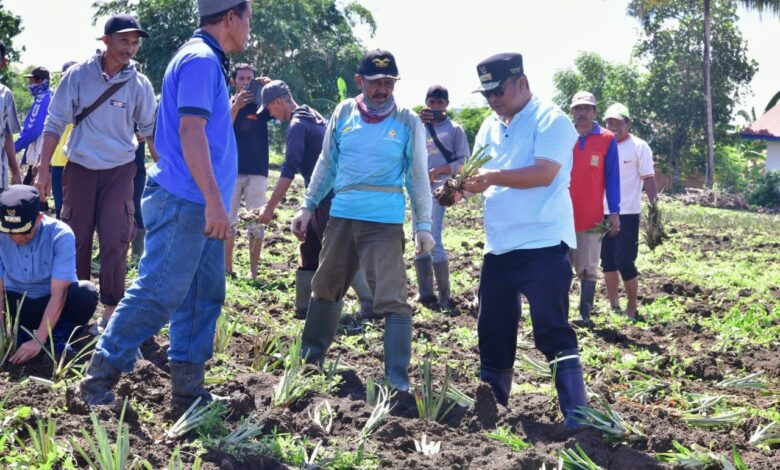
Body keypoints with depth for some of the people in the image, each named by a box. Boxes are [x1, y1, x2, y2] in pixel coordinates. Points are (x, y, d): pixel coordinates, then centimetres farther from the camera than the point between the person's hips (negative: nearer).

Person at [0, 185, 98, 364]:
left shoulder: (61, 235, -25)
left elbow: (58, 294, -27)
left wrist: (38, 340, -34)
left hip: (53, 304, -2)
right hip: (17, 304, 2)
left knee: (85, 293, -35)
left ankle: (58, 339, -12)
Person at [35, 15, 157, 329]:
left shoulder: (140, 84, -5)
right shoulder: (80, 75, -7)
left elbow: (150, 130, 6)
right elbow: (55, 123, -3)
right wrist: (44, 169, -7)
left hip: (119, 171, 0)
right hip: (80, 168, 0)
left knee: (115, 241, -6)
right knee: (76, 240, 7)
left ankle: (111, 311, 3)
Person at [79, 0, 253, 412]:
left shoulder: (209, 61, 19)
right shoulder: (201, 59, -12)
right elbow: (190, 131, -21)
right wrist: (215, 202, -25)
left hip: (199, 206, 10)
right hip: (184, 202, -10)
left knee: (203, 298, 9)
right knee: (158, 293, -8)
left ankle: (188, 391, 13)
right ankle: (100, 378, 0)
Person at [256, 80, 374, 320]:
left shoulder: (297, 125, -13)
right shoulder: (316, 118, 16)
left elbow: (288, 171, -22)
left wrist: (270, 207, -22)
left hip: (325, 198, -10)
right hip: (329, 196, 10)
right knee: (309, 249, 12)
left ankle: (371, 304, -2)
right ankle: (304, 307, 14)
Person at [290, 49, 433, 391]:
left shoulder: (408, 122, -3)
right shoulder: (343, 113, 5)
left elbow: (418, 177, 1)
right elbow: (326, 164, 14)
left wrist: (424, 225, -2)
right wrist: (308, 206, 12)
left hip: (385, 223, -4)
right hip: (341, 218, 4)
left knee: (392, 300, -11)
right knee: (324, 290, 17)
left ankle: (398, 382, -9)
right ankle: (309, 359, 35)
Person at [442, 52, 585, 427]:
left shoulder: (550, 120, -8)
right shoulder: (490, 127, 16)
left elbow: (544, 173, -20)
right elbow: (480, 175, 15)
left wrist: (492, 177, -28)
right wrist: (462, 184, -8)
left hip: (543, 245, -8)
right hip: (499, 247, 8)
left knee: (553, 333, -9)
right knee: (493, 333, 14)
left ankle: (575, 416, -5)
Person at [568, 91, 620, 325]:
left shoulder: (607, 139, 0)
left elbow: (612, 178, 1)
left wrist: (614, 212, -4)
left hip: (591, 217, -2)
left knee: (588, 270, 4)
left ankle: (585, 314, 9)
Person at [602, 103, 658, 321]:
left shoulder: (639, 147, -4)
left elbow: (649, 180, -6)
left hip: (628, 213, -5)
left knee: (624, 262, -6)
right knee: (607, 261, 9)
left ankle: (632, 309, 5)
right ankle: (613, 306, 19)